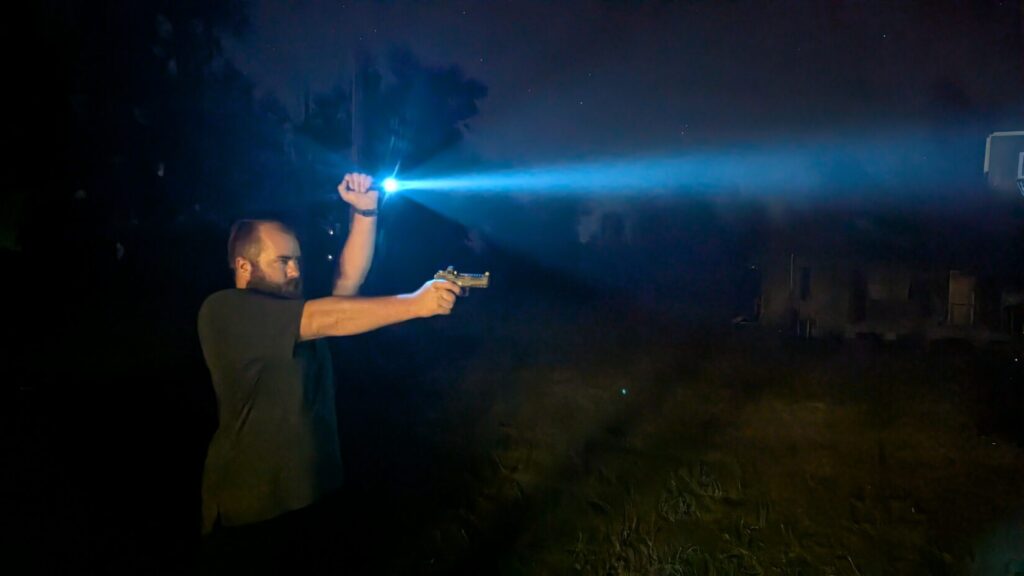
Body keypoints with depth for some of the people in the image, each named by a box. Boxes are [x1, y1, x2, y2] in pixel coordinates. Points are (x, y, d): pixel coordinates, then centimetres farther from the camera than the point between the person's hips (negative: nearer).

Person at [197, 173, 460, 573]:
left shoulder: (301, 310, 10)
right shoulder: (223, 312, -17)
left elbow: (348, 280, -2)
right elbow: (328, 320, -26)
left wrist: (364, 212, -11)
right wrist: (415, 304, -29)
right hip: (249, 515, -7)